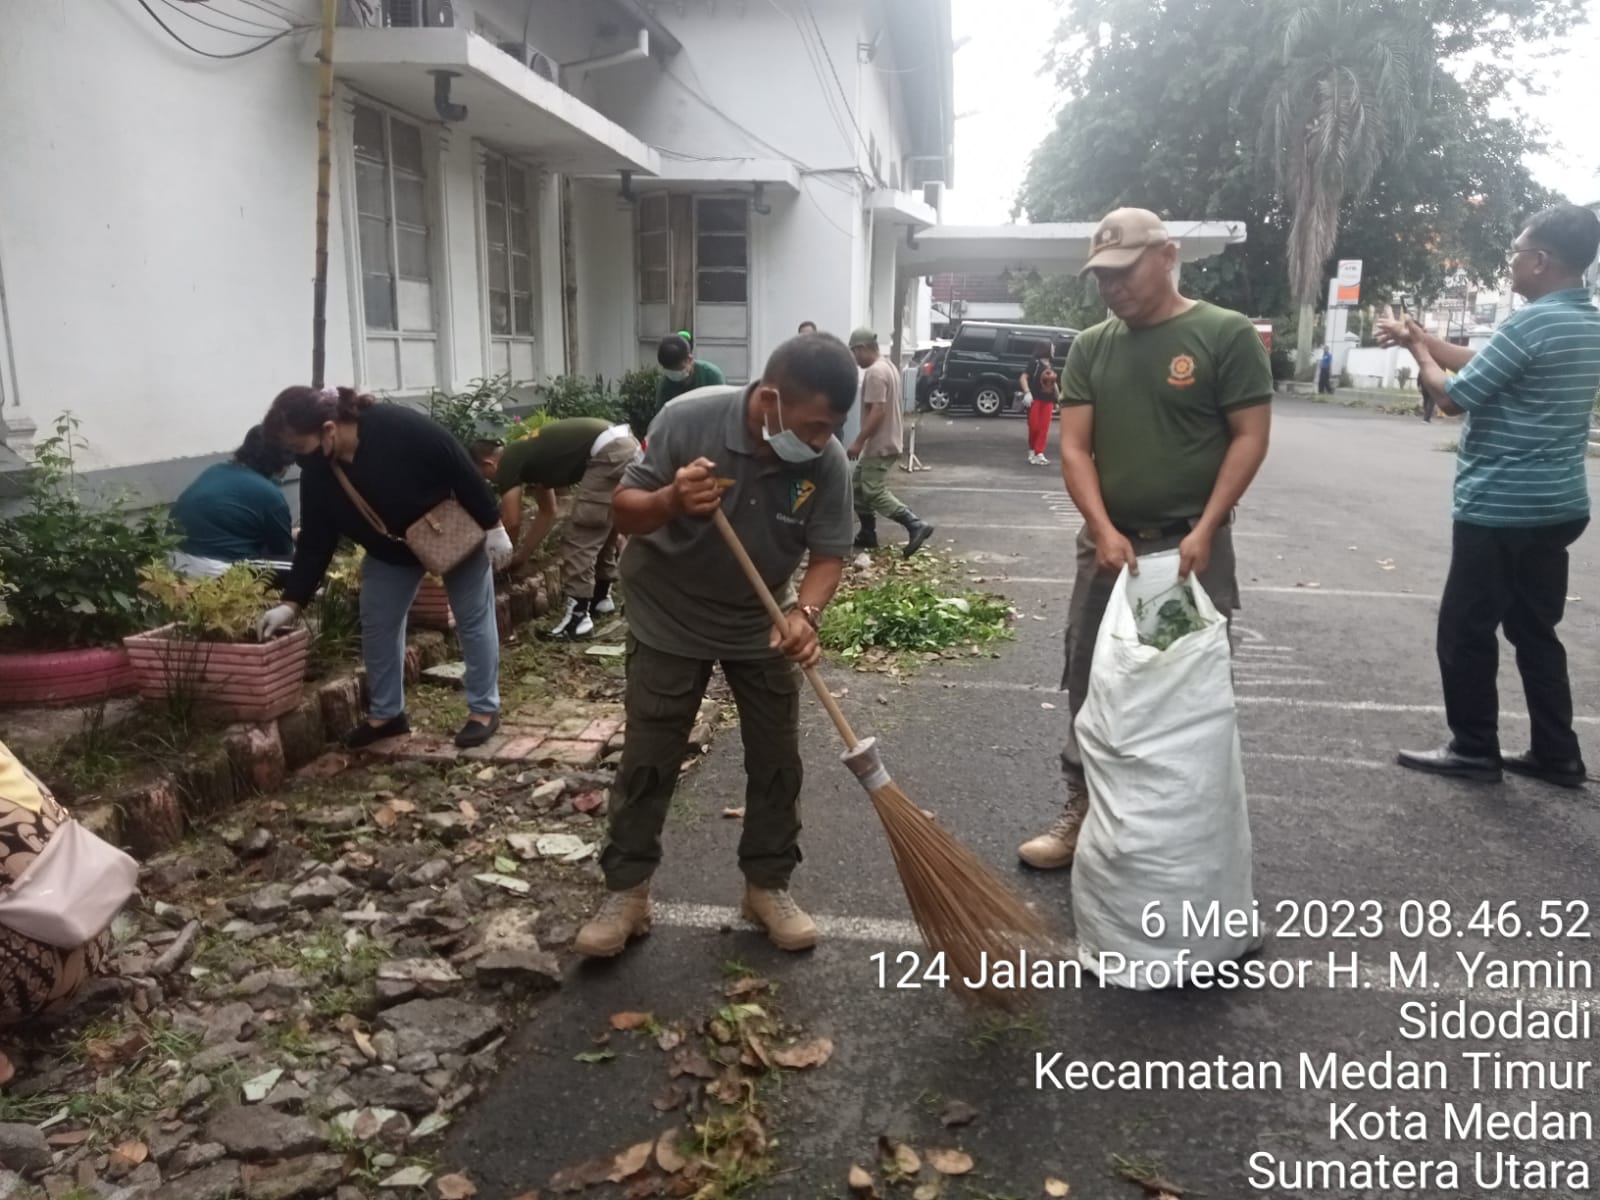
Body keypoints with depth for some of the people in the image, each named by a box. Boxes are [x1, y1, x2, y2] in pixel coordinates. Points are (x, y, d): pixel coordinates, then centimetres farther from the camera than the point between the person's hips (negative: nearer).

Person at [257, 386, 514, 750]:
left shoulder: (399, 427, -34)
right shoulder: (317, 471, -16)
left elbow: (462, 467, -26)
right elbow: (315, 542, -9)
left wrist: (493, 526, -21)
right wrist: (291, 603, -13)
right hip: (390, 551, 6)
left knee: (473, 621, 2)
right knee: (376, 625, 5)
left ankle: (485, 709, 14)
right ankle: (387, 714, 20)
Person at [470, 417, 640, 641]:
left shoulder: (509, 463, 2)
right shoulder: (529, 456, 28)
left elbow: (512, 522, 5)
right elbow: (547, 513, 34)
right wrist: (522, 555, 37)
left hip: (610, 454, -10)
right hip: (628, 445, 10)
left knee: (579, 537, -3)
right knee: (600, 532, 23)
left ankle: (578, 617, -2)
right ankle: (601, 597, 35)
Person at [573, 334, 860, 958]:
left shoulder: (829, 462, -20)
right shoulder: (687, 420, -26)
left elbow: (829, 552, -14)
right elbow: (624, 509, -18)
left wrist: (805, 612, -33)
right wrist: (670, 500, -40)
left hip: (763, 625, 3)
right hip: (669, 620, -2)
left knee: (777, 760, 8)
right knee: (647, 762, 4)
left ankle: (768, 886, 25)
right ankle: (626, 893, 18)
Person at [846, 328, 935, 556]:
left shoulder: (875, 373, -20)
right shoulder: (887, 366, 14)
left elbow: (878, 411, -26)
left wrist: (859, 441, -23)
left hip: (879, 444, -11)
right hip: (882, 441, 11)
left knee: (875, 493, -11)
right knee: (860, 487, 15)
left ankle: (916, 525, -16)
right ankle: (868, 535, 20)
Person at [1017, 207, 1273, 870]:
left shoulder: (1226, 334, -4)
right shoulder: (1090, 347, 7)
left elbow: (1250, 437, -6)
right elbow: (1074, 447, 1)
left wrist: (1204, 530, -15)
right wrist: (1103, 530, -13)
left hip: (1190, 546, -4)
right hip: (1109, 543, 4)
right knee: (1090, 684, 10)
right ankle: (1083, 811, 23)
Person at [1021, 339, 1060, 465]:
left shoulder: (1051, 366, 13)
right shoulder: (1034, 362, -8)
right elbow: (1024, 377, -13)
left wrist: (1059, 397, 21)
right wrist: (1027, 393, -24)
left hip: (1048, 400, 6)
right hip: (1035, 399, -6)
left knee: (1044, 429, 0)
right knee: (1034, 427, -5)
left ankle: (1039, 454, 1)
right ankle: (1031, 451, 14)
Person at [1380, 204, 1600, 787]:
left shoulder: (1532, 322, -20)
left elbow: (1453, 396, -15)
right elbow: (1488, 366, 16)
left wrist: (1417, 350, 2)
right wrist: (1423, 337, 15)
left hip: (1502, 507, -9)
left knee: (1466, 631, 4)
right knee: (1535, 630, 16)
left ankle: (1474, 750, 13)